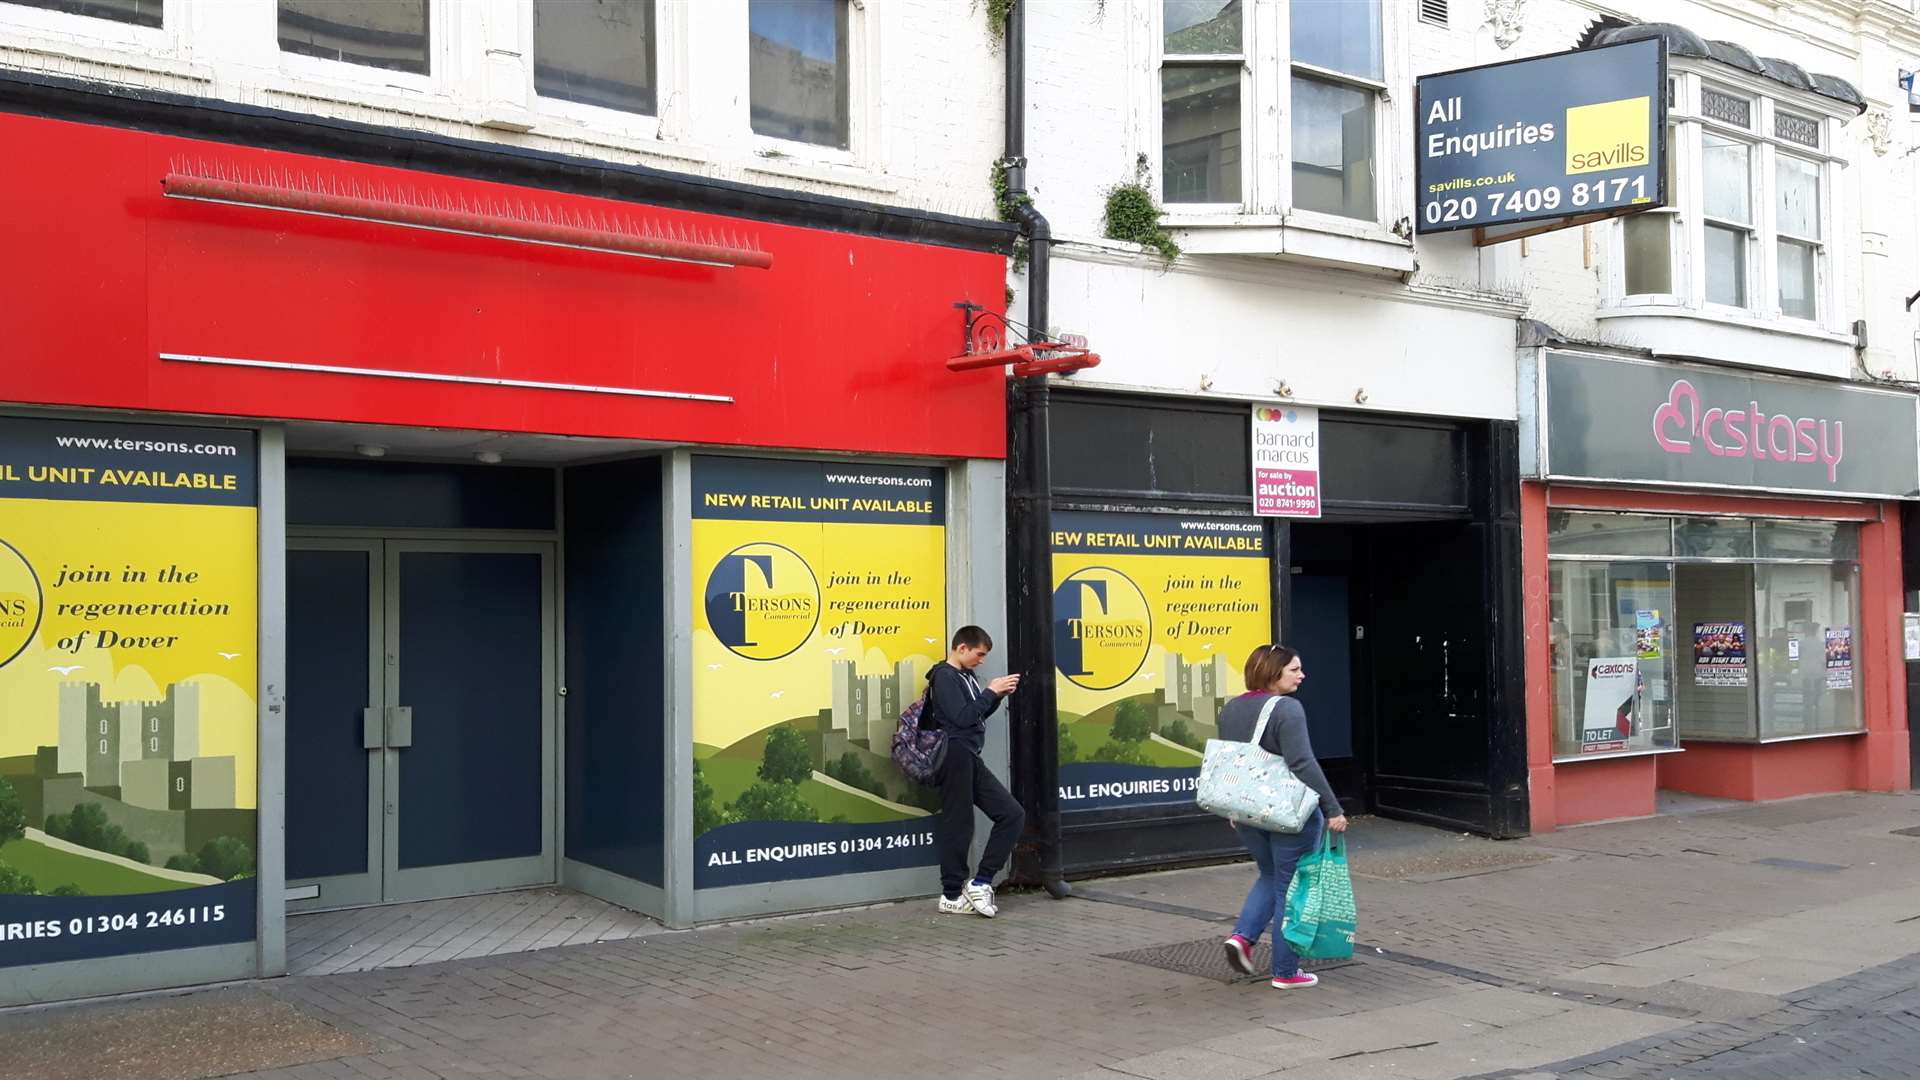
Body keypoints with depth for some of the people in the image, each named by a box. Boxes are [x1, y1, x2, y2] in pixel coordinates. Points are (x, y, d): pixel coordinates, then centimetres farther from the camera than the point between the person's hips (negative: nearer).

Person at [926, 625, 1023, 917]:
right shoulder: (944, 676, -9)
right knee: (958, 826, -4)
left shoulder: (965, 676, 18)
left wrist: (998, 695, 7)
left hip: (971, 760, 9)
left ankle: (980, 882, 4)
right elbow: (962, 717, -18)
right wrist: (991, 690, -11)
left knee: (1012, 813, 4)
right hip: (955, 757, -9)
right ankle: (952, 896, 7)